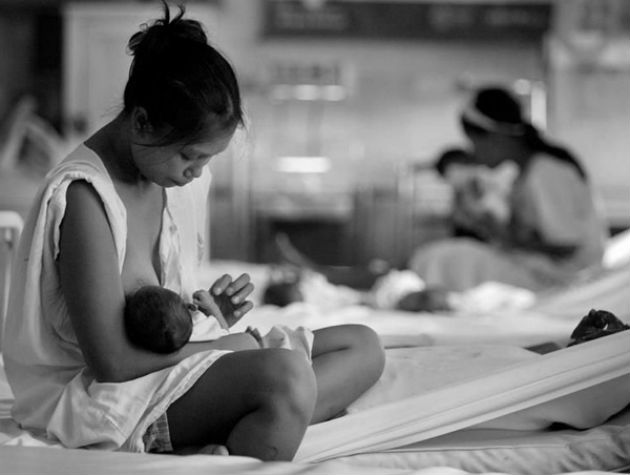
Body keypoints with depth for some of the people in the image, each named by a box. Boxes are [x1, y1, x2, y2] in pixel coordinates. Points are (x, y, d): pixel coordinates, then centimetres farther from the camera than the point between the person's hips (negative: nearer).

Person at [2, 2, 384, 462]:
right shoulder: (84, 197, -21)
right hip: (106, 399, -10)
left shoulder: (183, 176, 7)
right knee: (286, 375, -34)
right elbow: (111, 360, -23)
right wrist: (214, 344, -12)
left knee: (363, 347, 2)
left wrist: (213, 309, -3)